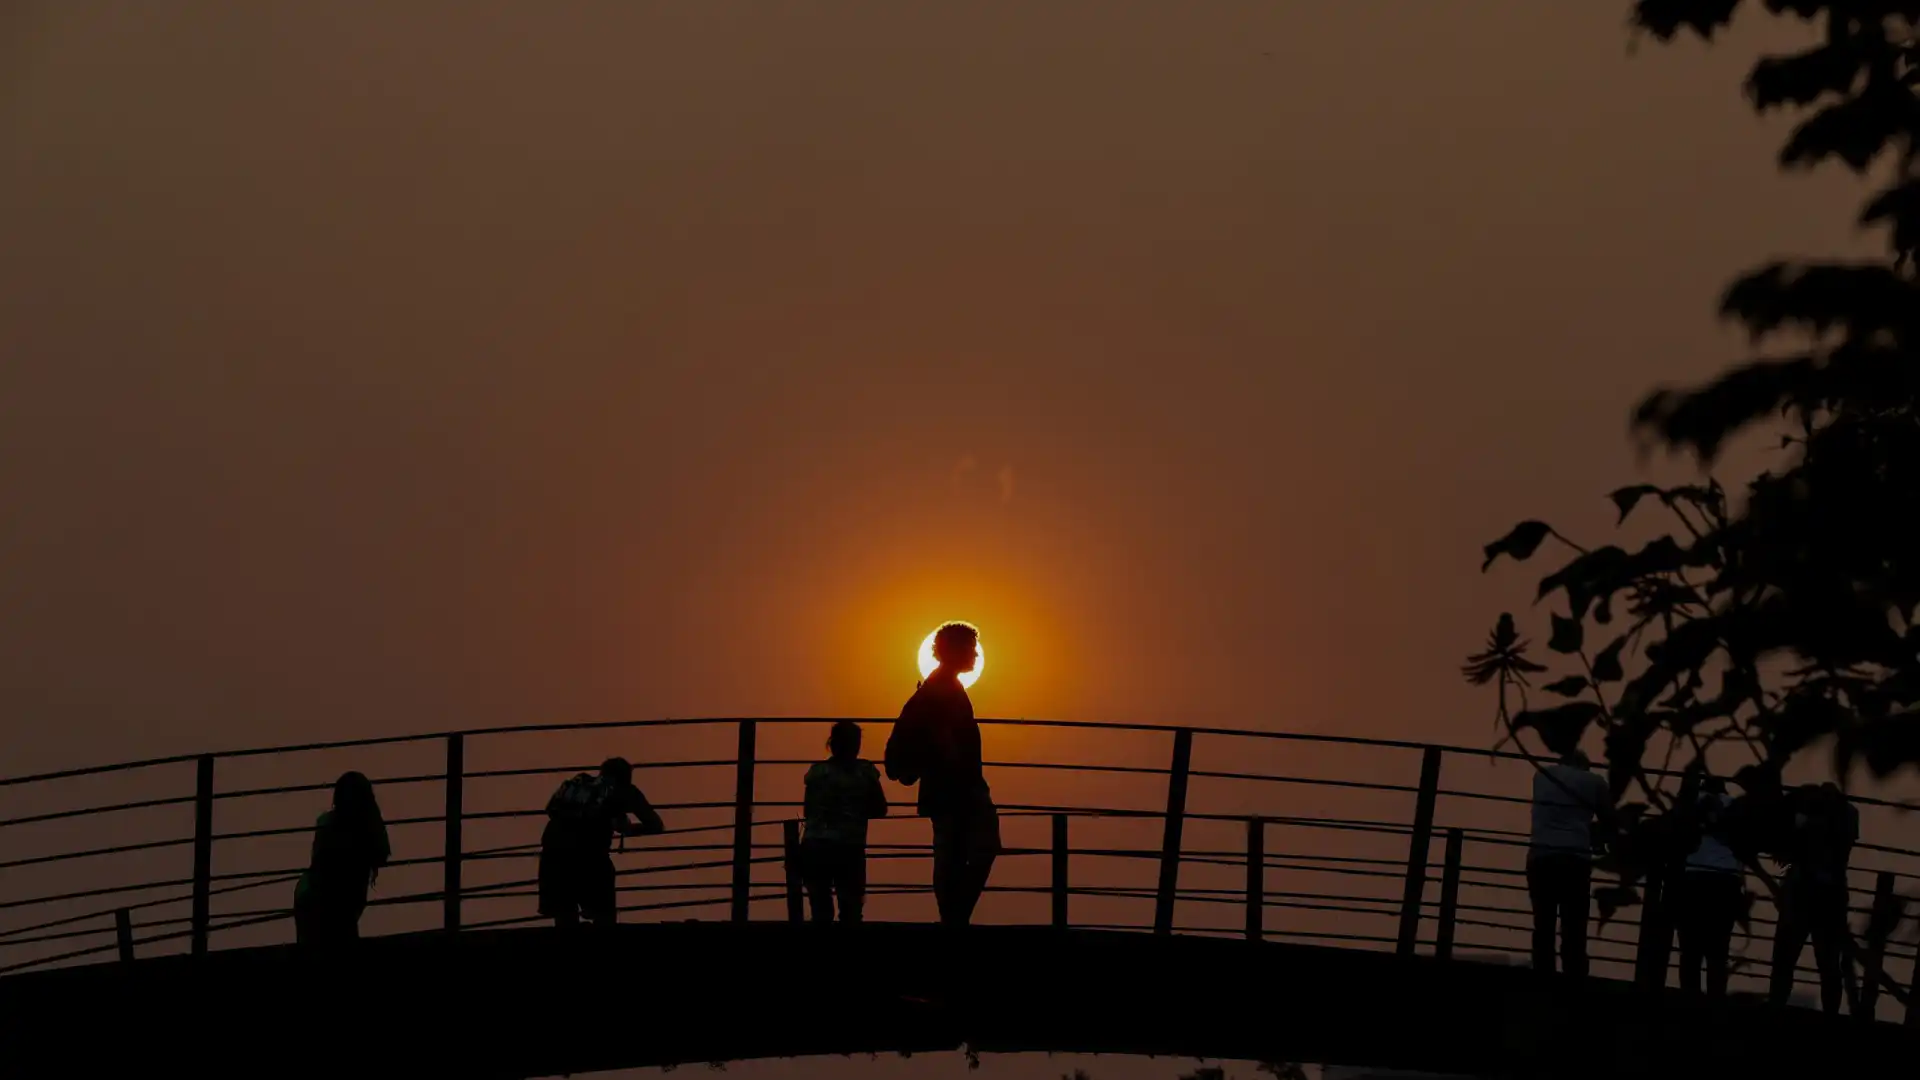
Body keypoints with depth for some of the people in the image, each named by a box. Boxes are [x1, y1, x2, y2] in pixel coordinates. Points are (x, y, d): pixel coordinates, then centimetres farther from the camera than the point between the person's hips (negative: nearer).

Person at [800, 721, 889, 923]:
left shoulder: (816, 772, 5)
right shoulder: (865, 772, 3)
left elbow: (809, 811, 8)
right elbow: (880, 810, 9)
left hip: (814, 849, 1)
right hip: (849, 849, -1)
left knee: (821, 910, 4)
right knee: (850, 910, 3)